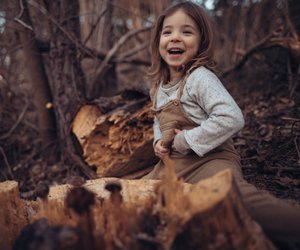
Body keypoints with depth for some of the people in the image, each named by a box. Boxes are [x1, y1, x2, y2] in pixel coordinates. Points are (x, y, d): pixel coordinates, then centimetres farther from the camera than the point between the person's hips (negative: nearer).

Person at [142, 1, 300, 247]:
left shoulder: (200, 77, -14)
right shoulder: (159, 84, 11)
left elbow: (231, 118, -27)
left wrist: (184, 141, -19)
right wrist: (158, 141, 3)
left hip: (208, 159, -8)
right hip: (172, 164, 8)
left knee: (241, 199, -36)